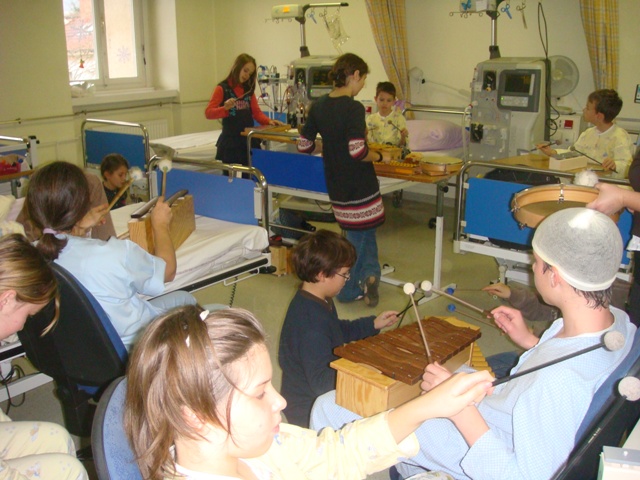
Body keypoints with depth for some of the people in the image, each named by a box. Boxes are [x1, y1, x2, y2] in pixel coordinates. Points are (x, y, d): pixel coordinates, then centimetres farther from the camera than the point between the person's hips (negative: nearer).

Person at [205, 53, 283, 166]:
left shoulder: (248, 89, 13)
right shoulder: (222, 88, -4)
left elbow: (256, 112, 11)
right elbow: (208, 113, -11)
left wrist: (269, 121, -8)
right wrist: (225, 108, -29)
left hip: (249, 141, 5)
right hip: (230, 142, -5)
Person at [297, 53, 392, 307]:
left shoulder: (318, 106, 2)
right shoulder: (353, 108, -19)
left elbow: (304, 145, 7)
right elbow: (358, 151, -27)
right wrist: (380, 156, -9)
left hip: (336, 185, 6)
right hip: (360, 187, -6)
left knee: (363, 230, 21)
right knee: (360, 234, 11)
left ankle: (369, 273, 16)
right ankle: (348, 290, 13)